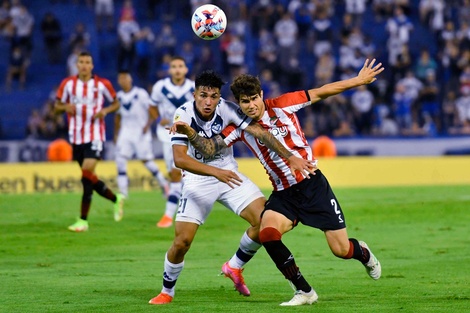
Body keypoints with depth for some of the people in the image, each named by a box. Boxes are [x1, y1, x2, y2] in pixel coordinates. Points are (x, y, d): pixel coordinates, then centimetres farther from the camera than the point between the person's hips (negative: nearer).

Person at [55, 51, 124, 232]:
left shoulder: (102, 84, -3)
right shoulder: (68, 84, 3)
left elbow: (116, 103, 10)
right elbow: (57, 106, 10)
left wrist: (105, 110, -11)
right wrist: (66, 107, -13)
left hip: (95, 137, -4)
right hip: (76, 137, 4)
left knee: (87, 175, -16)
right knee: (89, 178, 9)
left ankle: (83, 221, -12)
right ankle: (116, 199, 35)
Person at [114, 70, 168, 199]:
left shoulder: (141, 94, -9)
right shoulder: (119, 96, 8)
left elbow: (152, 111, -6)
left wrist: (147, 125, -18)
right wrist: (116, 134, 19)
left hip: (141, 133, -5)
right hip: (125, 133, 5)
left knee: (146, 160, -3)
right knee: (120, 158, -10)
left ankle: (163, 183, 17)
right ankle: (123, 190, -8)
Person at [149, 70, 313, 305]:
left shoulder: (226, 109, -14)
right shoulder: (183, 114, -21)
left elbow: (259, 132, -16)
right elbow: (179, 158, -30)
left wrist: (289, 157, -27)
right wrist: (215, 172, -41)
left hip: (229, 174, 3)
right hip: (197, 180, -3)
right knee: (182, 242, -12)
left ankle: (234, 267, 12)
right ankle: (166, 292, 14)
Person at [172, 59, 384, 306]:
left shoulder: (280, 105, -8)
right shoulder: (240, 127, -2)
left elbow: (321, 92, -2)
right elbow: (209, 149, -7)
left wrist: (359, 80, 1)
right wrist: (190, 133, -26)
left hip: (313, 185, -2)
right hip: (283, 194, 2)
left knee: (341, 250, -3)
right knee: (267, 234, -27)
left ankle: (363, 253, 38)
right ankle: (304, 292, -11)